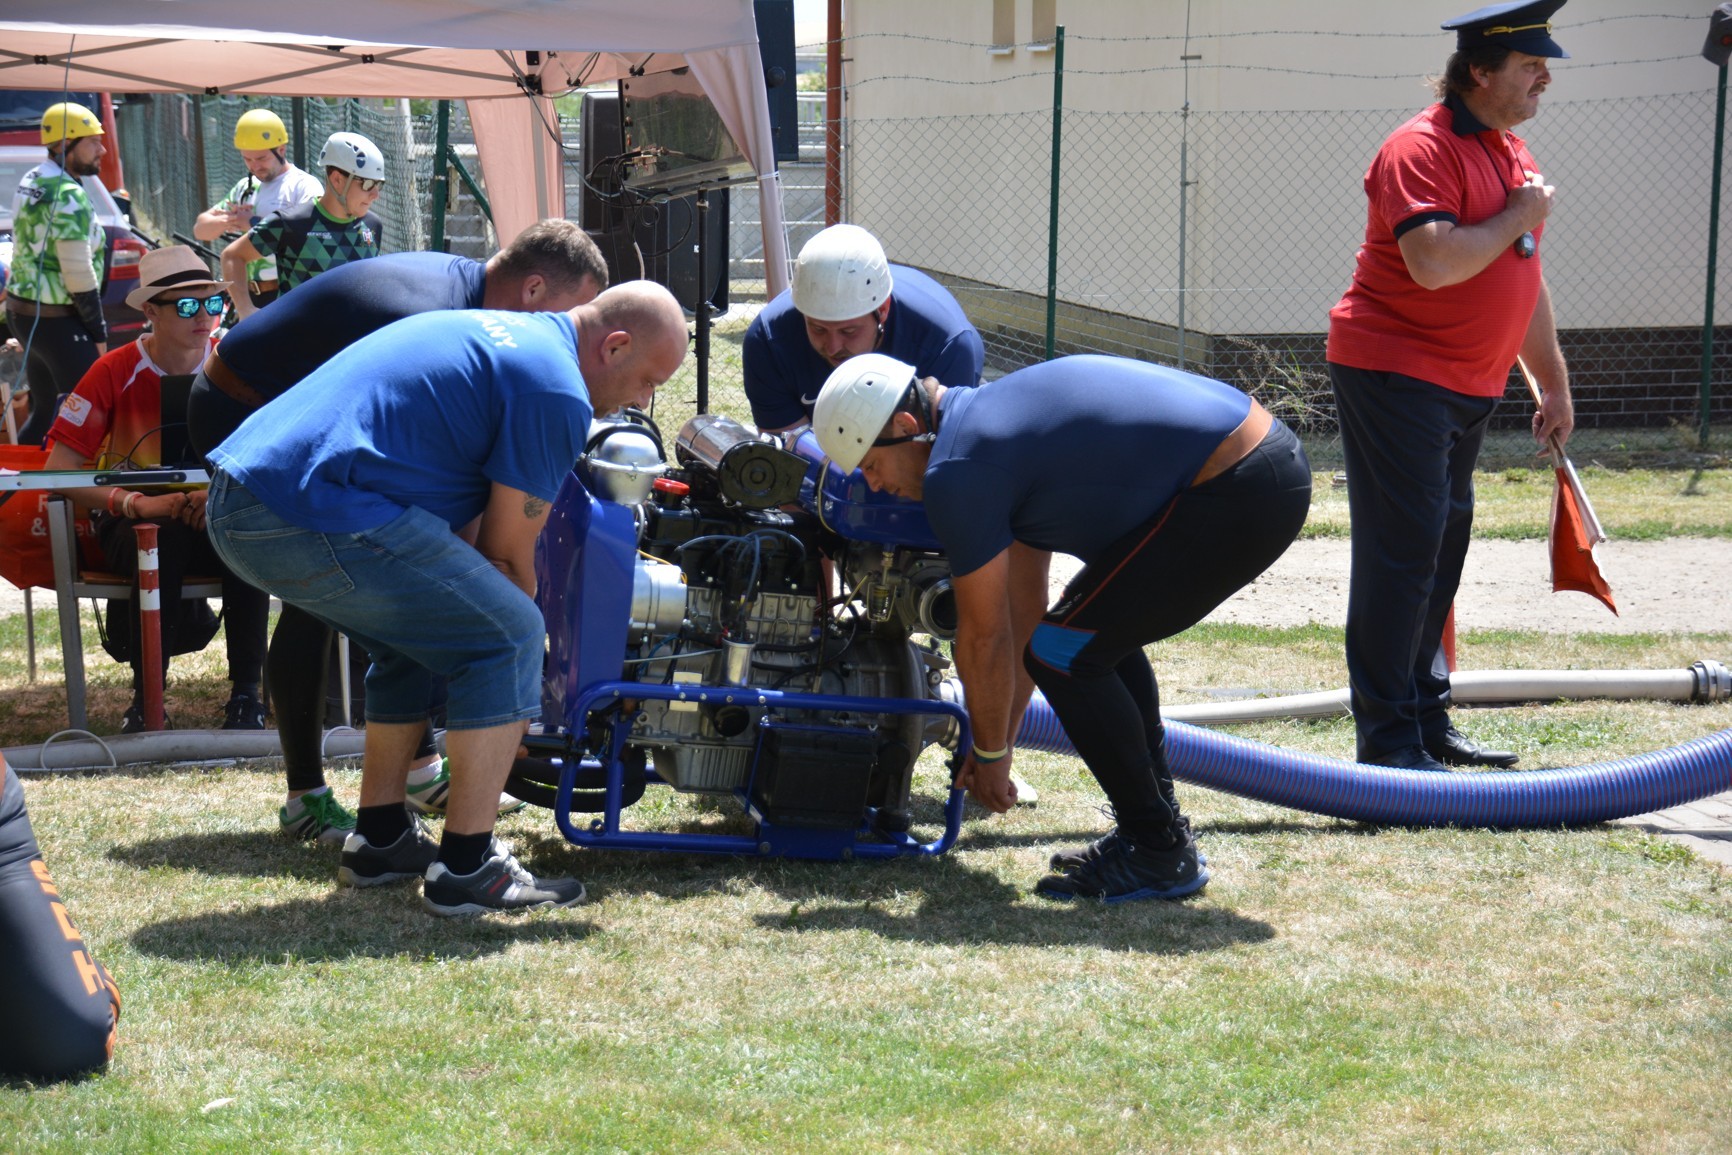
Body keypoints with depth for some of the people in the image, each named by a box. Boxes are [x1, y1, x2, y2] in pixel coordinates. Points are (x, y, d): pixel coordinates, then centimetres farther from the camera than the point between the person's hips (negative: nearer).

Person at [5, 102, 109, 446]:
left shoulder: (31, 182, 11)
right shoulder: (68, 196, -18)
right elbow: (78, 274, -19)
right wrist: (98, 332, -11)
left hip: (21, 310, 10)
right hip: (56, 321, -10)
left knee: (46, 412, 18)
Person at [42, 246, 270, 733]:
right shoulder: (115, 374, -11)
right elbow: (59, 471, -15)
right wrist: (138, 503, -29)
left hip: (214, 517, 2)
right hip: (129, 520, -2)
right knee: (165, 540, -37)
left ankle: (246, 693, -22)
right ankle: (146, 699, -24)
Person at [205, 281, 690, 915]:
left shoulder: (497, 332, 26)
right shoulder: (557, 392, -5)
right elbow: (508, 552, 1)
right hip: (314, 521, -10)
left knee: (420, 638, 26)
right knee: (507, 637, -3)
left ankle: (379, 839, 31)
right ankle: (466, 868, -2)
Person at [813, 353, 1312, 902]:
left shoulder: (957, 471, -11)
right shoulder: (989, 414, 19)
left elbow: (984, 637, -2)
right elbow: (1024, 605, 24)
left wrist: (991, 753, 13)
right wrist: (1000, 741, 27)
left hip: (1241, 493, -10)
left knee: (1065, 654, -3)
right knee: (1096, 629, 24)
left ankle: (1160, 855, 5)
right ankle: (1155, 830, 28)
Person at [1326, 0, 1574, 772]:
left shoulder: (1512, 153, 15)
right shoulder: (1423, 149, -15)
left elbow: (1525, 280, 22)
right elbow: (1434, 263, -29)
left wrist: (1554, 383, 23)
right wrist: (1516, 216, -16)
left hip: (1471, 389, 9)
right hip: (1395, 376, -9)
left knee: (1443, 550, 14)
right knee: (1402, 553, -9)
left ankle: (1427, 720, 23)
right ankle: (1386, 739, -5)